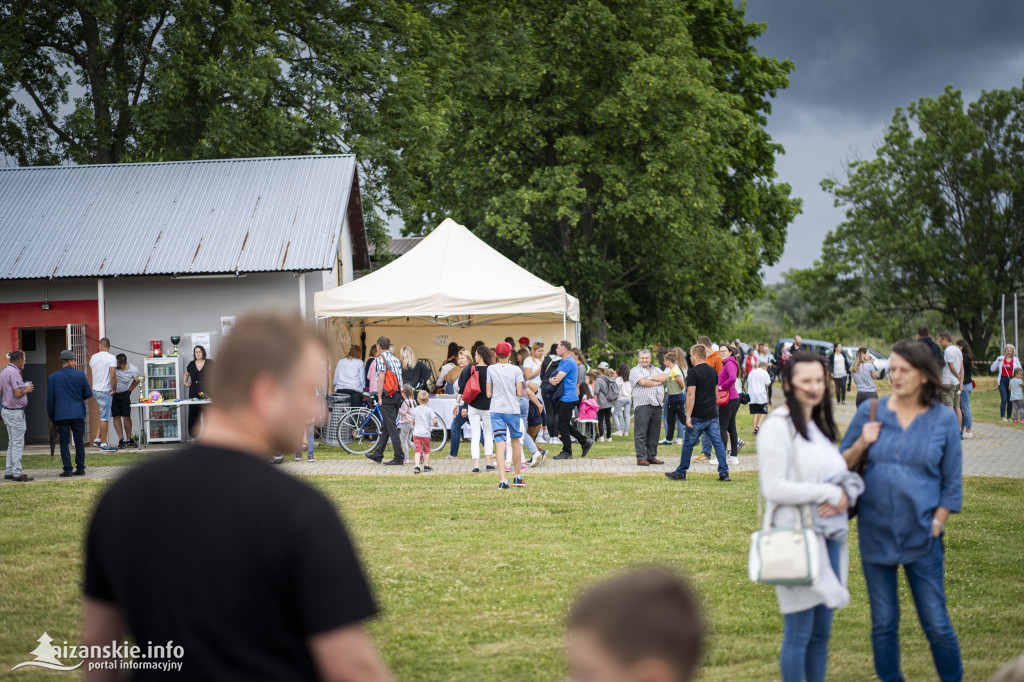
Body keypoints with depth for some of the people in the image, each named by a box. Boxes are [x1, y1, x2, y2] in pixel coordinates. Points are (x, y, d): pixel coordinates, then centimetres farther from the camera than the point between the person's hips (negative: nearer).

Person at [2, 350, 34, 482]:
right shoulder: (14, 372, -18)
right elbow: (18, 393, -24)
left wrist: (23, 388, 15)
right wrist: (26, 390, -4)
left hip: (6, 410, 10)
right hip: (15, 412, -10)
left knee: (12, 443, 15)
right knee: (18, 443, -6)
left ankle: (9, 471, 16)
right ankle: (17, 473, -5)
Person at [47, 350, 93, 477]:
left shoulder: (52, 377, 0)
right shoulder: (80, 375, -2)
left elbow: (50, 399, 2)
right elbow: (88, 393, 0)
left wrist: (52, 417, 11)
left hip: (61, 414, 0)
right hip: (78, 413, 0)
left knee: (64, 442, 3)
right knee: (79, 441, 8)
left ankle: (67, 469, -2)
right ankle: (80, 468, 9)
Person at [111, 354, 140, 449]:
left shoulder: (134, 370, -16)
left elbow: (136, 380, 5)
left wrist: (129, 391, 1)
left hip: (124, 394, 0)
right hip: (112, 394, 0)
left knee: (126, 417, -1)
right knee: (116, 417, -3)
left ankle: (129, 440, 12)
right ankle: (121, 440, 0)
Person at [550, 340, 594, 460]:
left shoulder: (569, 362, -15)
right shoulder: (562, 361, 17)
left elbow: (558, 379, -20)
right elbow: (555, 378, 13)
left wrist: (553, 380, 1)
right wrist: (551, 380, -9)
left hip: (568, 398, -10)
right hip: (563, 397, 10)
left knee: (563, 425, -5)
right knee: (566, 425, 14)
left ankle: (567, 452, 3)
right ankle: (585, 442, 20)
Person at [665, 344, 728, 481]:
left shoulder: (693, 372, -12)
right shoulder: (713, 371, 10)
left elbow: (691, 395, -17)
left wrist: (688, 416, -17)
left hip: (698, 417, -6)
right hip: (712, 415, 6)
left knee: (688, 444, 6)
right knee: (718, 443, 4)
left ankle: (680, 473, 15)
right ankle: (724, 473, -2)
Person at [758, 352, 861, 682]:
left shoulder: (820, 425, 16)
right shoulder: (778, 426, -9)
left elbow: (841, 475, 19)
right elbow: (774, 488, -16)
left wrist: (845, 495, -5)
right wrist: (829, 493, -14)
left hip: (829, 538, 8)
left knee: (822, 631, 11)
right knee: (799, 633, -3)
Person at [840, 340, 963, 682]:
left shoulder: (943, 419, -2)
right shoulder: (870, 412, 2)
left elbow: (952, 483, 3)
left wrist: (936, 524, -4)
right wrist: (862, 444, -11)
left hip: (921, 538, -2)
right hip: (876, 534, 2)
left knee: (936, 624, 0)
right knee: (883, 624, 10)